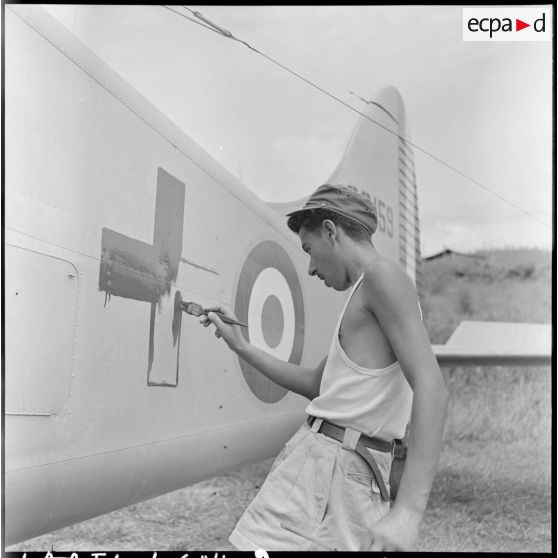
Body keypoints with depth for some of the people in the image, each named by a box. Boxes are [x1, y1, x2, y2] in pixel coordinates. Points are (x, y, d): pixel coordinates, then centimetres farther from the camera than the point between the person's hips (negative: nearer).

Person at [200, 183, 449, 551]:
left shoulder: (383, 274, -8)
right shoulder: (366, 300, 21)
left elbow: (432, 390, -20)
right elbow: (316, 384, 29)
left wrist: (408, 510, -29)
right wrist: (241, 347, 28)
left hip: (330, 469, -9)